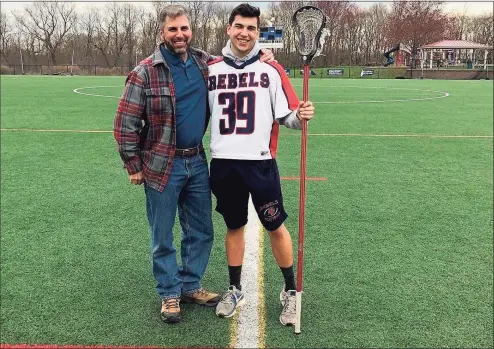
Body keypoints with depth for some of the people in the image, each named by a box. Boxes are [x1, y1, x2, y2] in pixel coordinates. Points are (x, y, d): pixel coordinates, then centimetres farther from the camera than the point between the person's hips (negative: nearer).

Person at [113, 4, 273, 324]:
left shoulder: (206, 63, 2)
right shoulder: (146, 72, -12)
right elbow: (125, 123, -8)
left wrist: (259, 58, 0)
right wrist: (134, 166, -7)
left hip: (197, 161, 5)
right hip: (162, 166, -5)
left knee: (201, 231, 15)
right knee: (163, 237, 8)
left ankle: (190, 285, 34)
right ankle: (169, 294, 27)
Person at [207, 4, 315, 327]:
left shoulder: (271, 70, -1)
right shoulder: (211, 69, 7)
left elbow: (287, 115, -5)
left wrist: (301, 116, -24)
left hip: (260, 162, -2)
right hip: (223, 163, 3)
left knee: (275, 227, 4)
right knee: (234, 226, 15)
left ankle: (291, 291, 24)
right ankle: (235, 290, 31)